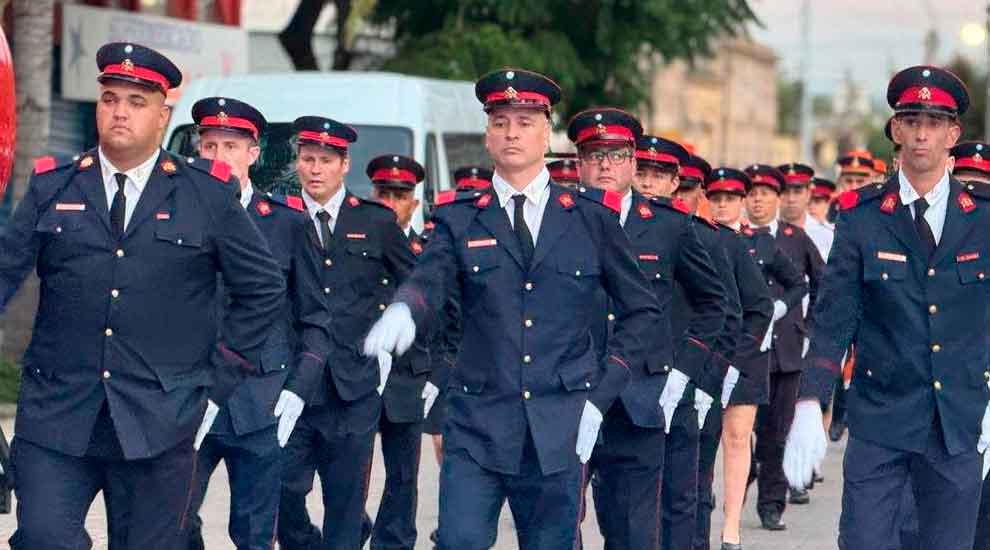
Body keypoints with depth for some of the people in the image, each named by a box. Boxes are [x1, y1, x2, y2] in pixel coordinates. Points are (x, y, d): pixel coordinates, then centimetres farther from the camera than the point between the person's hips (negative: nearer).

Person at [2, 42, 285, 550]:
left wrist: (218, 380, 4)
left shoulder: (207, 194, 4)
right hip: (55, 414, 1)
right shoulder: (52, 187, 7)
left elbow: (264, 289, 8)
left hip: (159, 421, -1)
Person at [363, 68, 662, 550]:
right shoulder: (461, 220, 7)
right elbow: (429, 280, -11)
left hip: (560, 431, 1)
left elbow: (642, 310, 12)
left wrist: (600, 395, 3)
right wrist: (402, 310, -36)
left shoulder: (591, 217, 7)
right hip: (477, 424, 0)